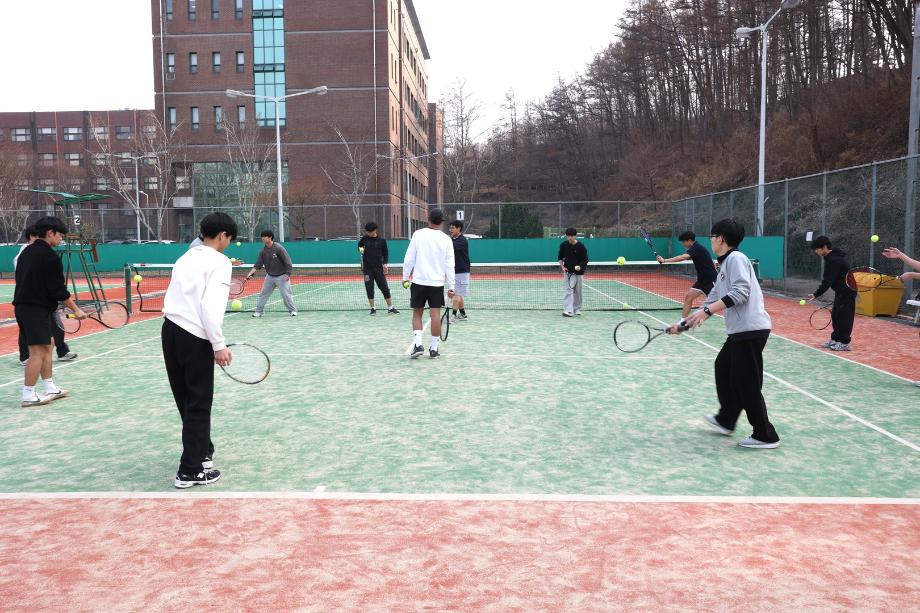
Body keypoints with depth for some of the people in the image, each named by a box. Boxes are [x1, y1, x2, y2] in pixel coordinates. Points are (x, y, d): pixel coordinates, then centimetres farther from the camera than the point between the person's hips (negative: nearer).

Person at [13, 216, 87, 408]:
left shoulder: (26, 252, 15)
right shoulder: (49, 256, -13)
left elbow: (25, 281, 21)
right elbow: (58, 289, -14)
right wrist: (76, 309, -6)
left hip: (23, 305, 10)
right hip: (37, 308, -10)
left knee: (46, 347, 16)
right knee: (37, 351, -7)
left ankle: (50, 389, 22)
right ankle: (28, 395, -5)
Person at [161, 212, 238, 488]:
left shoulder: (187, 256, 16)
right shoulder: (219, 261, -8)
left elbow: (176, 297, 15)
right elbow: (211, 306, -20)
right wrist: (219, 345, -18)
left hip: (170, 329, 8)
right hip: (194, 338, -8)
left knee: (188, 401, 20)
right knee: (199, 405, 2)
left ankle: (202, 452, 37)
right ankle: (190, 471, 8)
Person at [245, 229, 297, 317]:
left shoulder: (279, 249, -17)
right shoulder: (263, 251, -1)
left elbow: (288, 262, -15)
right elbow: (258, 264, -1)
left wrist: (288, 274, -18)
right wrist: (251, 273, -14)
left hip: (281, 276, -5)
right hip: (270, 276, 5)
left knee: (286, 294, -5)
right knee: (263, 294, 4)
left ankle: (293, 310, 10)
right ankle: (258, 312, 12)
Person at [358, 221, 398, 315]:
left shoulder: (381, 240, -2)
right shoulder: (364, 238, 2)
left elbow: (386, 253, 5)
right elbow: (359, 245, 20)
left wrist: (385, 264, -8)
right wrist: (360, 249, -3)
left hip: (378, 268, -1)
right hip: (367, 268, 1)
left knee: (384, 287, -1)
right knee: (369, 288, 2)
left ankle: (390, 308, 8)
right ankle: (372, 308, 13)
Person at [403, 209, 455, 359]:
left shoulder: (418, 234, -4)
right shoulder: (446, 240, -1)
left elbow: (409, 258, -3)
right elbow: (449, 265, -2)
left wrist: (405, 277, 7)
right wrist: (451, 287, 2)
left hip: (419, 281, 0)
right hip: (437, 283, 1)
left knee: (417, 313, 10)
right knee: (436, 315, 3)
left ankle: (417, 344, -4)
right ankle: (434, 349, 7)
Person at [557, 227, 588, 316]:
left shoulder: (581, 246, -10)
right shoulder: (563, 245, -3)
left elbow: (585, 260, -8)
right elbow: (560, 257, 9)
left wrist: (580, 266, -26)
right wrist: (562, 267, -6)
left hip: (579, 272, 0)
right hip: (567, 272, 0)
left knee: (578, 292, 9)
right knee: (569, 291, -9)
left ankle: (577, 309, 24)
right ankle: (568, 310, -16)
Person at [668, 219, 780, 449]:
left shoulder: (736, 258, -10)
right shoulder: (724, 267, 20)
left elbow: (741, 292, -23)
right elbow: (712, 301, 22)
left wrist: (707, 311, -24)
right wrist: (683, 325, 20)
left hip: (750, 328, -10)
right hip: (740, 330, 10)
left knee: (748, 384, -3)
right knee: (723, 368, 22)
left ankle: (766, 436, 8)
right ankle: (726, 420, 35)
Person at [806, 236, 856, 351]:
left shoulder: (833, 260, -21)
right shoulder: (833, 257, 10)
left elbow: (827, 281, -25)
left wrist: (816, 295, -25)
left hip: (847, 291, -10)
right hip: (841, 291, 10)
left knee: (843, 317, -5)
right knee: (835, 315, 14)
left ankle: (844, 343, 1)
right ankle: (836, 339, 21)